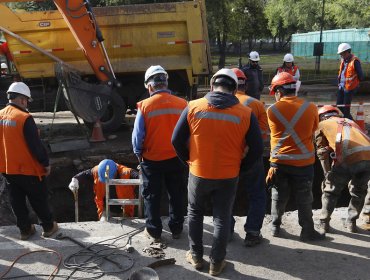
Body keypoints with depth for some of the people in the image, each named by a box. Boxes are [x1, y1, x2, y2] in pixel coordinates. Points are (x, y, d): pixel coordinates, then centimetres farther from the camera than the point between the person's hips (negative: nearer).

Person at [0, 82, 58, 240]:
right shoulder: (24, 118, -21)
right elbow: (36, 145, -20)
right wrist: (46, 163, -8)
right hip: (28, 169, -6)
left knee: (17, 201, 16)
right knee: (39, 200, 10)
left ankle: (25, 230, 26)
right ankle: (49, 227, 24)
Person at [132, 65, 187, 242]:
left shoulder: (145, 106, -16)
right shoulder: (182, 104, -11)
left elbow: (137, 136, -11)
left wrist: (138, 154, 6)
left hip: (152, 160, -2)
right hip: (176, 159, 2)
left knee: (152, 196, 15)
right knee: (176, 195, 18)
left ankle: (153, 231, 26)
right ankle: (176, 229, 30)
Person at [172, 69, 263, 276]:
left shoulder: (193, 107, -9)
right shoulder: (245, 113, -10)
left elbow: (177, 140, -3)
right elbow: (257, 149, -6)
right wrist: (240, 167, 9)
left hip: (199, 173, 1)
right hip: (228, 177, 0)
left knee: (195, 213, 23)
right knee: (222, 218, 16)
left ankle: (196, 256, 34)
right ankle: (217, 263, 28)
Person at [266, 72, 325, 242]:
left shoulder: (272, 110, -8)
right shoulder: (310, 108, -7)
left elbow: (275, 133, 2)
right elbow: (313, 132, 7)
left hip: (279, 161, 1)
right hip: (304, 161, -1)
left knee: (278, 196, 16)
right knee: (304, 198, 11)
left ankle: (275, 227, 28)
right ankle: (307, 231, 20)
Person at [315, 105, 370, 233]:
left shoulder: (321, 125, 23)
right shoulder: (349, 121, 37)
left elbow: (323, 152, 14)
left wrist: (328, 174, 20)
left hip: (348, 158, -4)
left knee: (331, 191, 18)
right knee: (359, 191, 28)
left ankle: (324, 222, 29)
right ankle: (351, 222, 35)